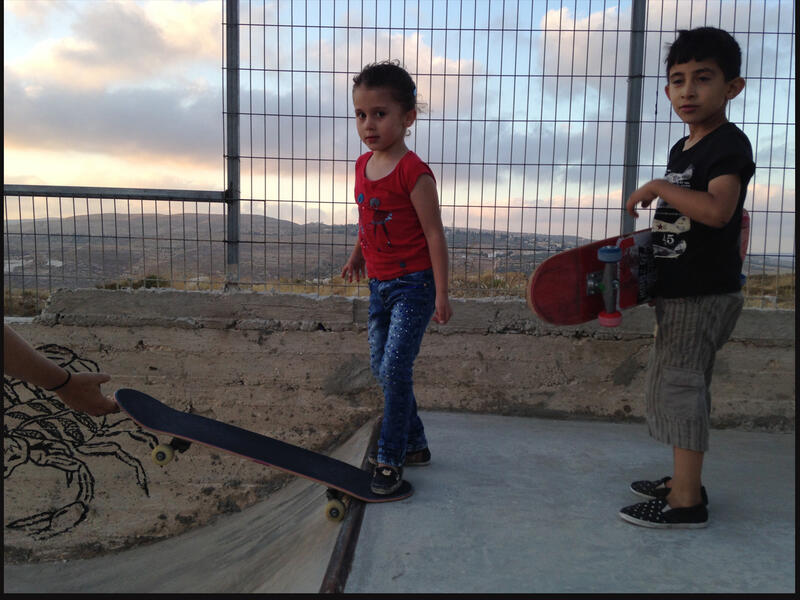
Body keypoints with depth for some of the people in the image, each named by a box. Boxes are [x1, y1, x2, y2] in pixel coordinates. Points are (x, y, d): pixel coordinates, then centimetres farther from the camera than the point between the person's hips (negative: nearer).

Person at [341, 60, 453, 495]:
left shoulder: (414, 172, -17)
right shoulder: (363, 165, 6)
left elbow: (434, 234, -16)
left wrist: (441, 294, -16)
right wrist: (358, 255, 29)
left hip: (413, 285, -8)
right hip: (379, 284, 8)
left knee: (395, 369, -9)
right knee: (381, 368, 13)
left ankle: (390, 459, 8)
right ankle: (415, 444, 30)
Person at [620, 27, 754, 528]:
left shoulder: (729, 144, -14)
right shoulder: (681, 149, 14)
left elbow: (717, 210, -32)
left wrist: (658, 187, -23)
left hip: (705, 294, -10)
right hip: (680, 290, 10)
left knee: (678, 382, -6)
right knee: (678, 383, 16)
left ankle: (686, 502, 5)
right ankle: (684, 480, 31)